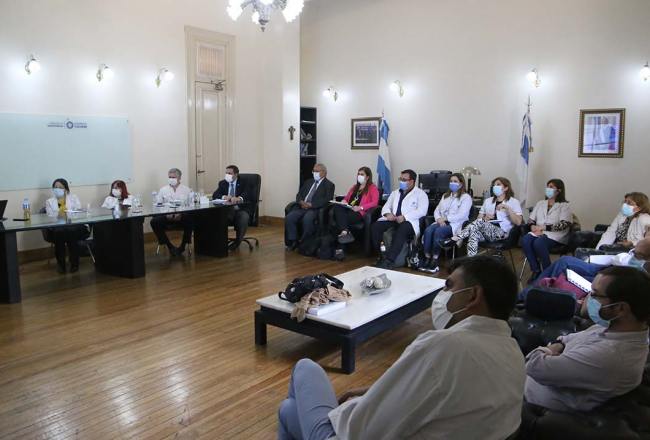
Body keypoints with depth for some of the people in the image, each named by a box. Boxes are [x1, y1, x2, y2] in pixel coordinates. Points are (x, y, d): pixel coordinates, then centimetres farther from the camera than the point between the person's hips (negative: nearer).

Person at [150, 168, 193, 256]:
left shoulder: (186, 190, 13)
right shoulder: (163, 190, 17)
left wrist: (181, 213, -16)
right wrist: (166, 214, -12)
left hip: (182, 216, -2)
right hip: (166, 216, 2)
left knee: (190, 220, -34)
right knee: (154, 221, -27)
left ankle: (182, 246, -15)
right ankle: (170, 246, -13)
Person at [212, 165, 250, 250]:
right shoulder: (222, 183, 14)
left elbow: (246, 195, -16)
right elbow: (214, 195, 2)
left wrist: (238, 198, -40)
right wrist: (224, 197, -21)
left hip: (241, 209, -3)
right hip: (227, 210, 3)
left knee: (244, 218, -35)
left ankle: (237, 241, -16)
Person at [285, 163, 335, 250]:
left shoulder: (329, 185, 5)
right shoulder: (308, 182, 25)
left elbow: (326, 200, -9)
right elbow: (299, 194, 19)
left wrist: (310, 204, -17)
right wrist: (301, 202, -5)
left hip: (315, 209, -6)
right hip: (301, 207, 6)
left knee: (307, 219, -36)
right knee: (289, 218, -21)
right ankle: (293, 241, -9)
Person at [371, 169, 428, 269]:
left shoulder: (420, 194, 8)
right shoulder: (395, 193, 27)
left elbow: (422, 211, -7)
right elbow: (386, 206, 20)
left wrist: (405, 217, -21)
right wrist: (388, 213, -6)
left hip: (409, 222, -5)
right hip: (392, 220, 5)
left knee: (401, 230, -39)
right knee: (375, 226, -23)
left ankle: (389, 260, -42)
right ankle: (382, 256, -17)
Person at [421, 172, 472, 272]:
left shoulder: (466, 197, 4)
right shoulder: (445, 196, 25)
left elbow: (462, 215, -10)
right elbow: (437, 210, 18)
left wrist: (445, 218, -14)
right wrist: (439, 219, -5)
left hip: (455, 224, -5)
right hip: (441, 222, 5)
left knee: (438, 231, -35)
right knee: (428, 230, -28)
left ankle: (435, 259, -28)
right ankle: (427, 258, -28)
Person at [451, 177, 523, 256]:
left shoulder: (514, 202, 11)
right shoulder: (488, 200, 24)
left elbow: (518, 222, -3)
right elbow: (479, 218, 18)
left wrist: (507, 209, -13)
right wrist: (484, 218, -5)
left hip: (501, 232, -3)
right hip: (485, 231, 4)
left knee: (480, 222, -32)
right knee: (474, 234, -34)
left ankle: (457, 238, -34)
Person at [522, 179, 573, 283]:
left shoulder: (565, 206, 6)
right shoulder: (540, 203, 23)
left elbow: (564, 225, -7)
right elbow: (530, 219, 18)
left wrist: (544, 227, -15)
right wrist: (533, 227, -7)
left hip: (555, 235, -4)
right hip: (538, 233, 5)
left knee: (539, 242, -37)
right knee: (525, 240, -30)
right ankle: (536, 270, -21)